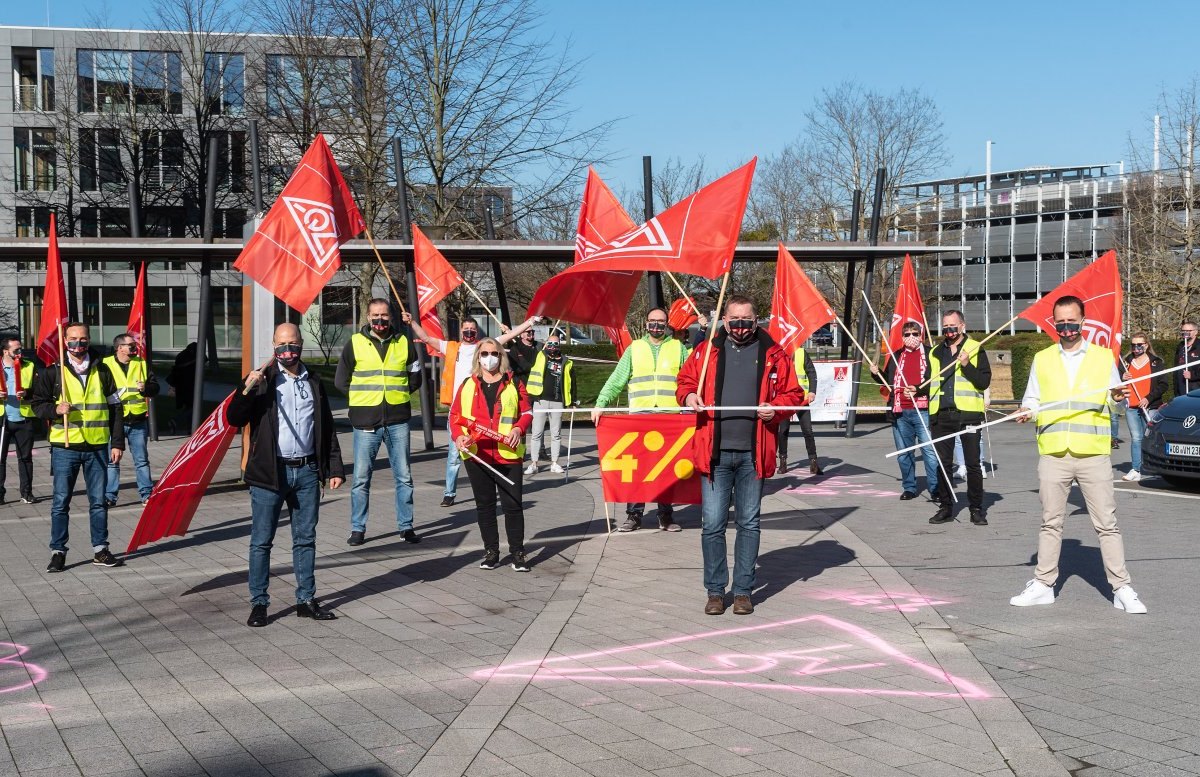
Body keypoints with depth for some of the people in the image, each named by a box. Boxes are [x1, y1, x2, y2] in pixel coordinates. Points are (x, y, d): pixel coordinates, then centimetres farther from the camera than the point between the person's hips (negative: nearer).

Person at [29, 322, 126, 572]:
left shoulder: (101, 370, 8)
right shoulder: (53, 371, 2)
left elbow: (114, 407, 10)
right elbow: (37, 403, 5)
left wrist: (118, 443, 5)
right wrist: (55, 410, -17)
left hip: (97, 446, 2)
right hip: (64, 446, -2)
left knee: (99, 501, 6)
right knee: (61, 502, 0)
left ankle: (100, 550, 15)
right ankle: (58, 552, 7)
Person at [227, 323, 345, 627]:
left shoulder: (314, 383, 12)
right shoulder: (262, 380, 0)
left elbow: (327, 428, 15)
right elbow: (234, 419, -9)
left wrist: (335, 468, 10)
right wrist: (247, 390, -24)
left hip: (307, 471, 4)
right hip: (270, 473, -3)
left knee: (305, 539, 10)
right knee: (262, 541, 1)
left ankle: (306, 600, 18)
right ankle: (259, 603, 8)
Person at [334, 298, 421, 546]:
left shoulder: (404, 344, 8)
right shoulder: (355, 344, 3)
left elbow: (415, 378, 16)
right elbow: (341, 381, 7)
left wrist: (397, 394, 4)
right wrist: (363, 397, 1)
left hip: (398, 421, 2)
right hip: (365, 421, -2)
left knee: (404, 476, 6)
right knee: (361, 477, 1)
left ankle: (406, 526, 16)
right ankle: (357, 528, 10)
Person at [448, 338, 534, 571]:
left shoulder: (513, 383, 6)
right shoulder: (468, 385, 10)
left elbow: (526, 412, 5)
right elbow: (455, 416, 11)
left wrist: (519, 428, -14)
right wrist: (458, 436, -8)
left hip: (508, 454, -2)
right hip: (477, 455, 2)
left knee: (513, 504, -3)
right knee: (484, 504, 8)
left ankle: (517, 552, 6)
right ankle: (491, 551, 18)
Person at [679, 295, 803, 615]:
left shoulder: (773, 354, 6)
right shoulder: (706, 352, 8)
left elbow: (793, 393, 8)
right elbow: (685, 380, 16)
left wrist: (776, 407, -11)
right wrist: (688, 395, -6)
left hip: (753, 454, 0)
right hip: (715, 453, 0)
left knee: (749, 523, 8)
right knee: (713, 524, 0)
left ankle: (743, 590, 17)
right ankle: (715, 590, 12)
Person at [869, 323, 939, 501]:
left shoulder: (930, 354, 0)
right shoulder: (896, 356, 16)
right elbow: (889, 381, 26)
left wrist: (918, 389, -20)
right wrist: (876, 373, 7)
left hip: (922, 411, -5)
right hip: (900, 412, 5)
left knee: (930, 451, -7)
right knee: (904, 453, 10)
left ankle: (935, 488, -1)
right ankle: (909, 488, 20)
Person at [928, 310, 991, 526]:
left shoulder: (975, 349, 2)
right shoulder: (935, 353, 16)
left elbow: (984, 382, -6)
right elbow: (929, 383, 24)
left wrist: (966, 365, -18)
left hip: (968, 413, -4)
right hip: (941, 416, 4)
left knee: (973, 464, -1)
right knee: (943, 464, 7)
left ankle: (976, 509, 7)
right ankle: (945, 508, 16)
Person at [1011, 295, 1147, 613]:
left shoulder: (1104, 357, 9)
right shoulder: (1042, 359, 12)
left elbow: (1114, 400, 12)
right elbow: (1032, 399, 14)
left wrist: (1119, 396, -11)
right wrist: (1028, 411, -8)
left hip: (1093, 453, -2)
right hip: (1053, 454, 2)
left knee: (1107, 524, -2)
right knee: (1051, 523, 8)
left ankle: (1122, 589, 4)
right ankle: (1043, 585, 16)